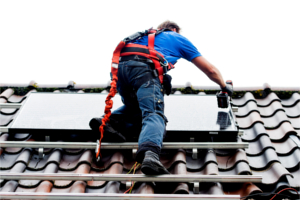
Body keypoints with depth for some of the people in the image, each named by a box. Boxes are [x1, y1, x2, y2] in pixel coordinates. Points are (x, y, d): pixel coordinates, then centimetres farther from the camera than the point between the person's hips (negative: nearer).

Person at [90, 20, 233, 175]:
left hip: (119, 67, 6)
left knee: (136, 107, 27)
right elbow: (210, 70, 31)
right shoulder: (178, 38, 30)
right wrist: (224, 86, 49)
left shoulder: (147, 35, 42)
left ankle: (112, 120, -3)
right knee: (154, 114, -19)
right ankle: (150, 153, -49)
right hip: (143, 68, -5)